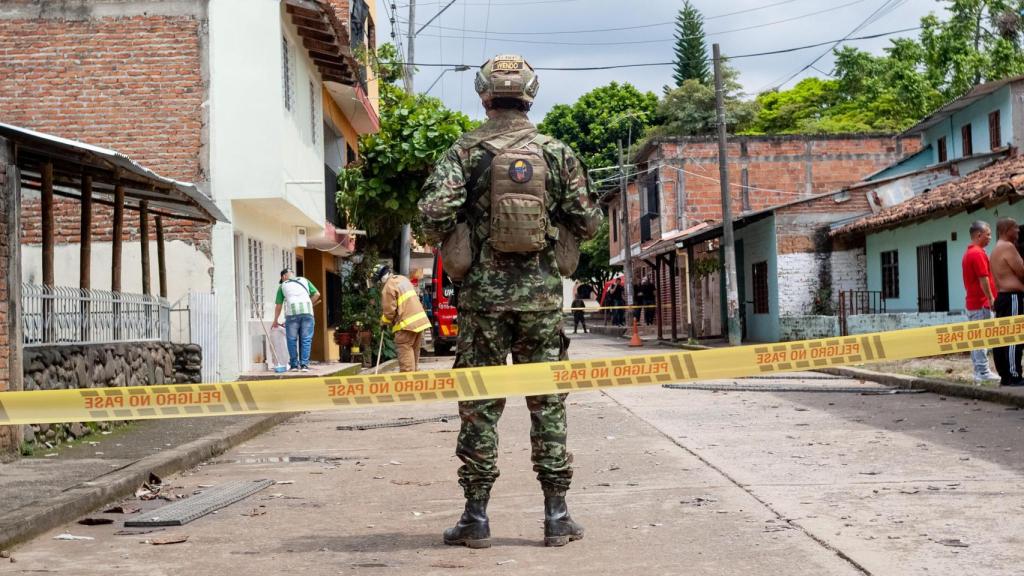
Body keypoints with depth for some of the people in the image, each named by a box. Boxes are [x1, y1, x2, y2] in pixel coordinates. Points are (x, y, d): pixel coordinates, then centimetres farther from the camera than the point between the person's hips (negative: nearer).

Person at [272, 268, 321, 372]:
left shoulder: (283, 285, 19)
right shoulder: (304, 280, 22)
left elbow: (278, 306, 19)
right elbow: (316, 294, 14)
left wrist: (275, 320, 30)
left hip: (292, 312, -1)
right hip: (307, 312, 1)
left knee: (292, 340, 9)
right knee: (306, 340, 4)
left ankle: (294, 364, 8)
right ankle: (304, 364, -1)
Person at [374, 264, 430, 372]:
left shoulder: (388, 287, -12)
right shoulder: (403, 279, 15)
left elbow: (389, 310, -11)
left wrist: (384, 322, 7)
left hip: (406, 324, -9)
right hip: (419, 319, 9)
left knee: (405, 353, -7)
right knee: (414, 352, 14)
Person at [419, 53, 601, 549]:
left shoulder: (465, 151, -2)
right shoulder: (556, 152, 3)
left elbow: (434, 213, -14)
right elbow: (588, 221, 3)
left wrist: (448, 245, 6)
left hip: (484, 290, -1)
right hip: (541, 291, 1)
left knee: (479, 404, 6)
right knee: (547, 402, 8)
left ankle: (476, 517, 9)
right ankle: (556, 516, 11)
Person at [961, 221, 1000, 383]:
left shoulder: (968, 253, 17)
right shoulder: (978, 253, -15)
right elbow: (983, 279, -20)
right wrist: (991, 298, -17)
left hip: (972, 302, 10)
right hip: (981, 303, -10)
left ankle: (979, 372, 13)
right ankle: (983, 372, -7)